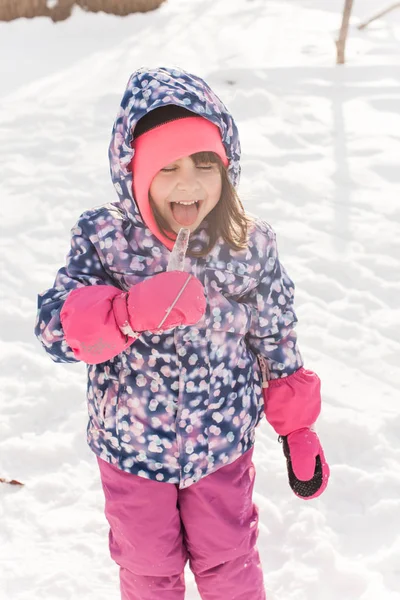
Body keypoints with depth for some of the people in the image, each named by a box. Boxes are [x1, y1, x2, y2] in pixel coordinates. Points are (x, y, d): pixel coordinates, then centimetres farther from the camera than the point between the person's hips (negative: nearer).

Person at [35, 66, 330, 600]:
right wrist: (131, 311, -42)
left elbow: (277, 343, -2)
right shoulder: (102, 238, -16)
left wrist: (298, 432, 2)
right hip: (132, 447, 0)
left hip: (224, 446, 0)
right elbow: (55, 328, -24)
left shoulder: (251, 245, -13)